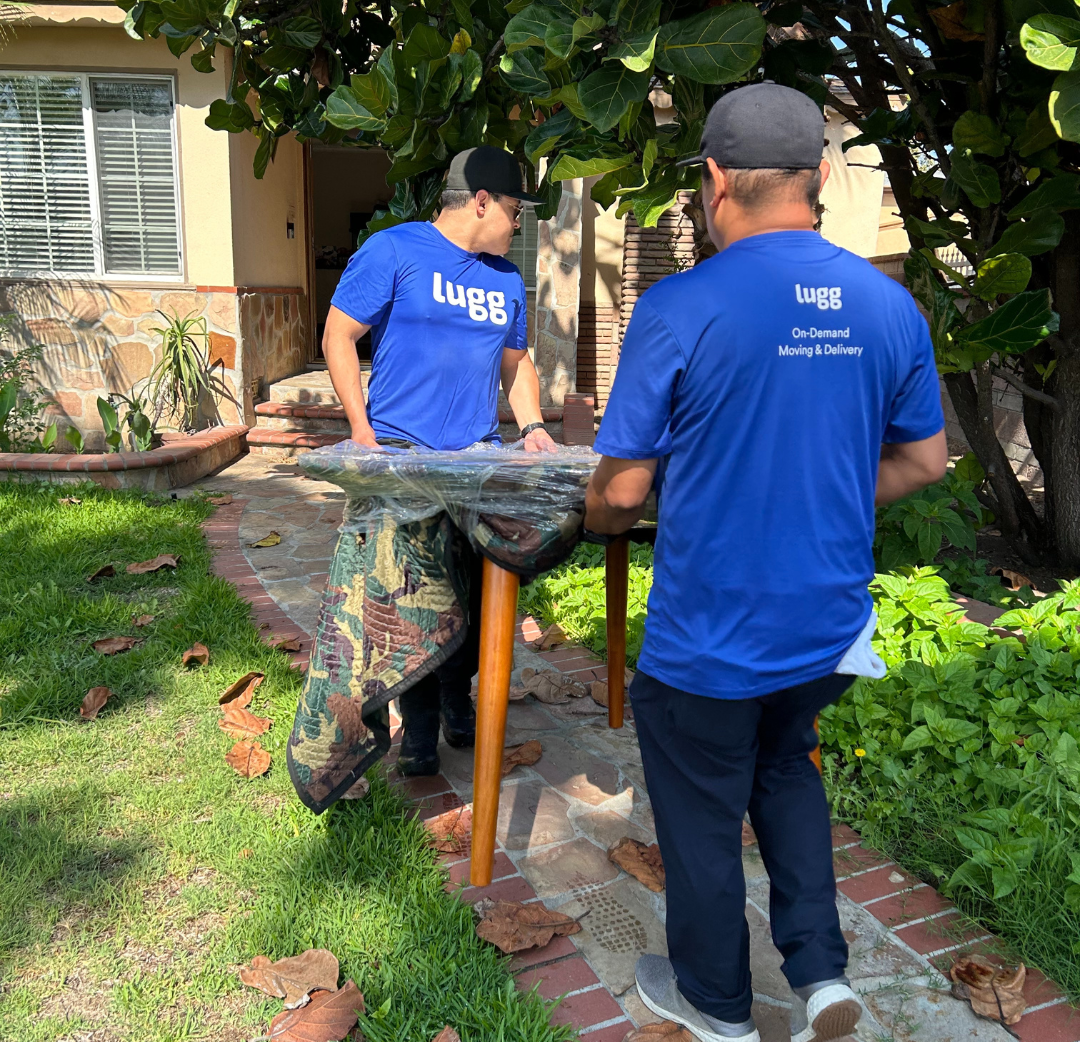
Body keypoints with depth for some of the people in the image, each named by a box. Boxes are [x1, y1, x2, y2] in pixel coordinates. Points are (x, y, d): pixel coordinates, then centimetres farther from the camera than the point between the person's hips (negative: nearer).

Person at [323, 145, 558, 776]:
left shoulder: (506, 278, 16)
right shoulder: (393, 250, -3)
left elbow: (516, 361, 25)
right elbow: (339, 336, -4)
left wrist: (532, 426, 8)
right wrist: (363, 432, -11)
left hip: (481, 461, 5)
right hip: (401, 460, -5)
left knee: (478, 590, 8)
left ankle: (457, 700, 31)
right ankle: (420, 728, 16)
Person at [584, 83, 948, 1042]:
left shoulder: (680, 309, -20)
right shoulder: (889, 305, -3)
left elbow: (623, 488, -16)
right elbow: (923, 461, 7)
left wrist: (598, 515, 7)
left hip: (710, 634, -5)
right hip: (829, 623, 5)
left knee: (703, 818, 18)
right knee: (786, 771, 31)